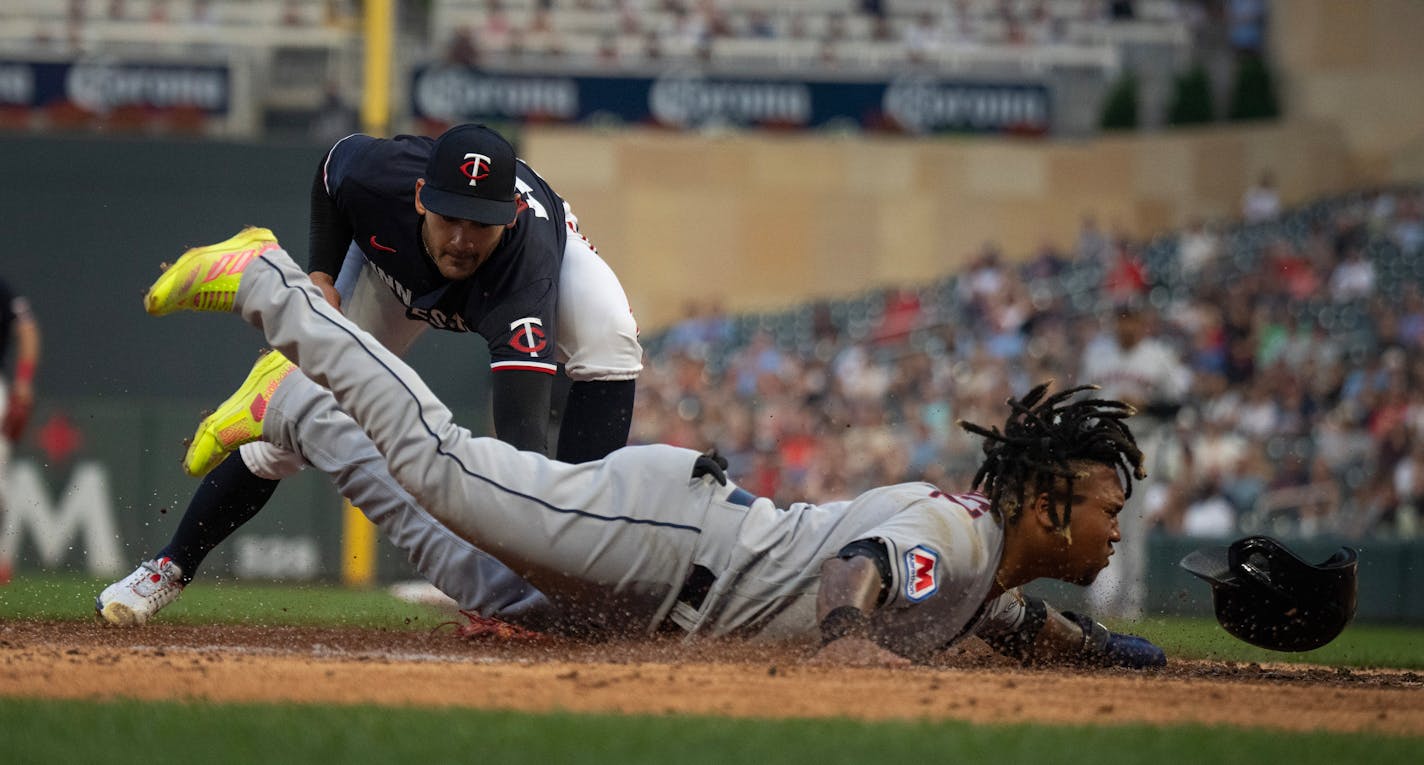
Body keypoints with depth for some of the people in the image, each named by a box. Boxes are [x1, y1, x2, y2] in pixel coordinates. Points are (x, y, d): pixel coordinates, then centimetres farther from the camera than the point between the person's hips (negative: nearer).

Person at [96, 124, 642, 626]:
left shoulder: (528, 251, -47)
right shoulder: (375, 176, -40)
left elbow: (522, 416, -57)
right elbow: (335, 162, -11)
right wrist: (322, 274, -19)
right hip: (393, 264, 2)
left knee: (608, 342, -33)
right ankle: (171, 567, 12)